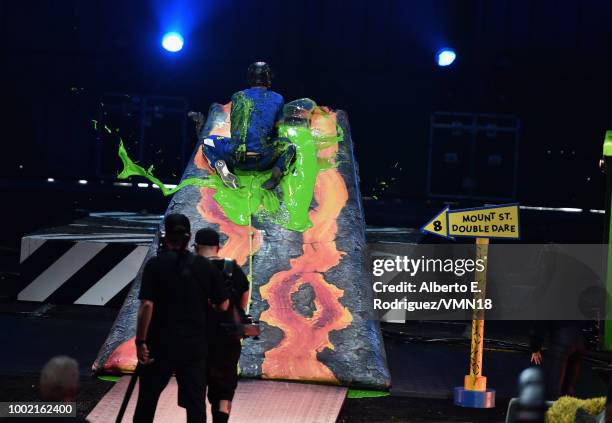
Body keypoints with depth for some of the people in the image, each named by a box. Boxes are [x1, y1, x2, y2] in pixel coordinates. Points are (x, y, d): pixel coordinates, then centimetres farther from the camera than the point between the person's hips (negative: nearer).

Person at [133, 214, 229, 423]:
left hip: (161, 343, -2)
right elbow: (223, 306, 2)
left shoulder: (155, 265, -8)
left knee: (148, 397, 13)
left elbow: (146, 305, -15)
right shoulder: (206, 267, 0)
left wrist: (141, 341, -10)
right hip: (195, 344, 2)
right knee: (195, 401, 4)